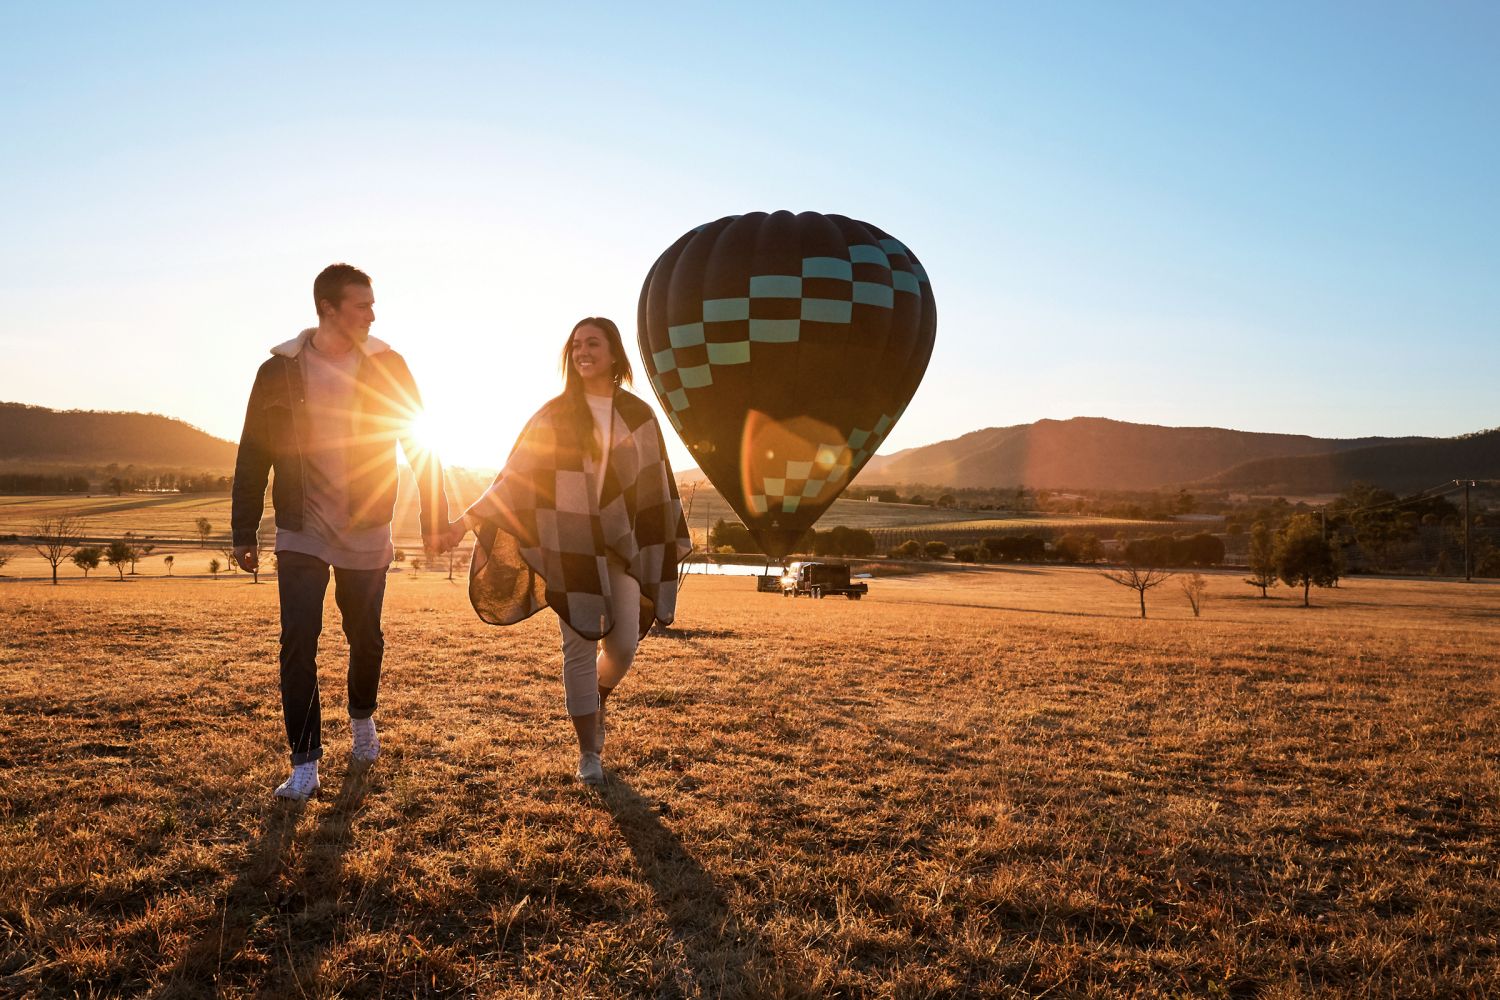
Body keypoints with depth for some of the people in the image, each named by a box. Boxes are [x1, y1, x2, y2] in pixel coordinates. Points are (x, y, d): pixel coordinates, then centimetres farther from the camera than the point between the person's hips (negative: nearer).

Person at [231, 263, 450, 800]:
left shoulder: (385, 366, -3)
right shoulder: (280, 370, -4)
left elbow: (420, 442, 0)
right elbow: (253, 455, 2)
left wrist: (435, 520, -3)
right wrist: (244, 533, 2)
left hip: (365, 534, 1)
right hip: (301, 534, 0)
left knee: (366, 638, 12)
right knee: (298, 644, -7)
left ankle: (362, 718, 40)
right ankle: (305, 764, 3)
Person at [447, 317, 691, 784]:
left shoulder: (638, 415, 5)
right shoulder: (554, 414, 2)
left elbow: (657, 483, 10)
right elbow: (516, 475, 0)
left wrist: (675, 542, 11)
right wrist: (470, 519, -7)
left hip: (622, 543, 1)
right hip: (568, 544, -1)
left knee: (623, 644, -5)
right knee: (580, 647, 0)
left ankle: (598, 699, 30)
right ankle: (588, 753, 11)